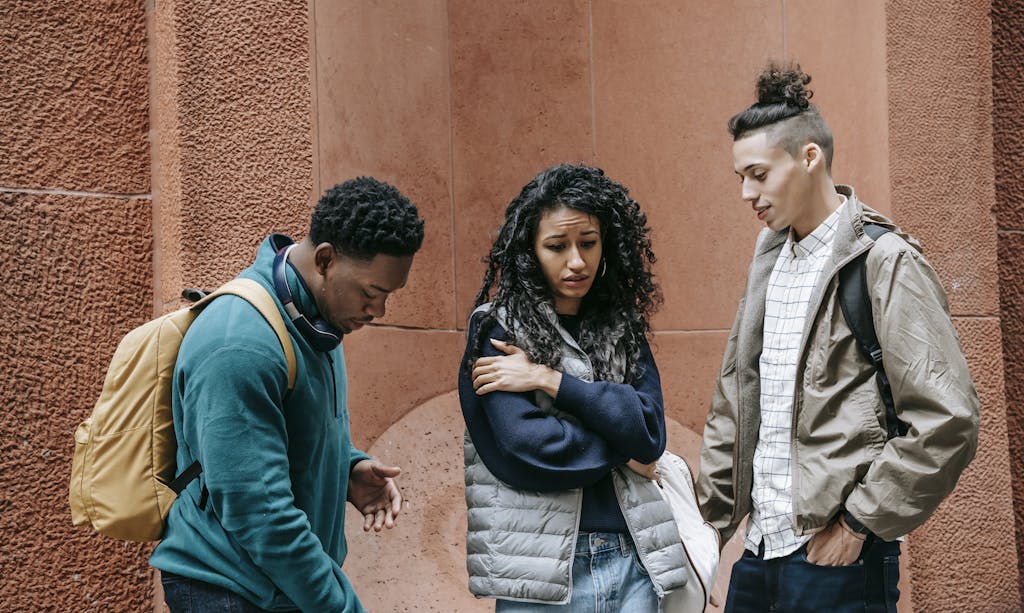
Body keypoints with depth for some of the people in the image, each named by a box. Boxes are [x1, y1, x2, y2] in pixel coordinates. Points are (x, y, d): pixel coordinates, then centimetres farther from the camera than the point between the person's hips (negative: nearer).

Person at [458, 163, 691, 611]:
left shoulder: (622, 330, 8)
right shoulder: (497, 329, -4)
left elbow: (651, 431, -5)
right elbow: (528, 448, -15)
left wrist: (551, 381, -12)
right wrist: (622, 444, -4)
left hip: (632, 561, 4)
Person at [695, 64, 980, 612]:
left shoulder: (885, 263, -10)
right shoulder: (771, 262, 11)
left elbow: (947, 422, -16)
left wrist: (859, 523, -13)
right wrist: (712, 515, 12)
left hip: (836, 556, -6)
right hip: (760, 548, 7)